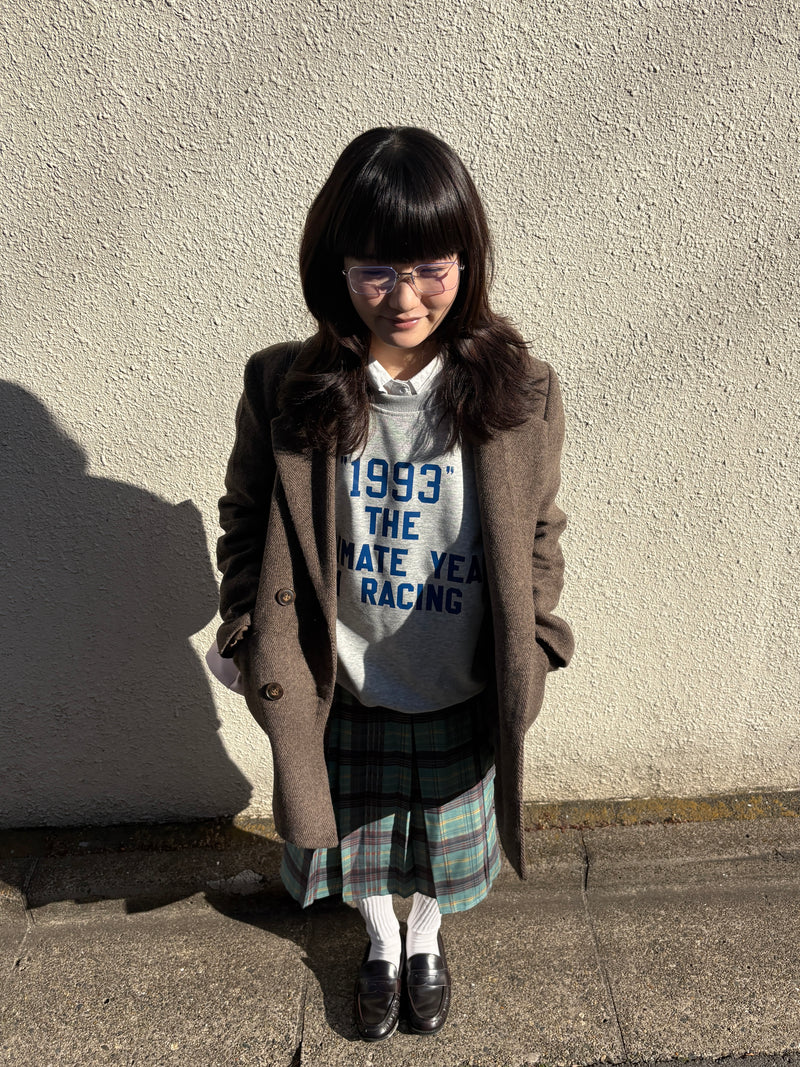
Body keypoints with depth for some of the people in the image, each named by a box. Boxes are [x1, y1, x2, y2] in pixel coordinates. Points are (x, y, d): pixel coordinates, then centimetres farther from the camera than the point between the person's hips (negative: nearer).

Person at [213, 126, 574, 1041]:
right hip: (342, 695, 0)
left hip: (460, 699, 1)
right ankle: (380, 943, 60)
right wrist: (258, 646, -4)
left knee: (443, 839, 26)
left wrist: (527, 656, 0)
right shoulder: (283, 390, -16)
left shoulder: (520, 392, -15)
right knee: (355, 834, 25)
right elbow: (247, 529, -3)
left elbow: (539, 540, -3)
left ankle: (427, 939, 62)